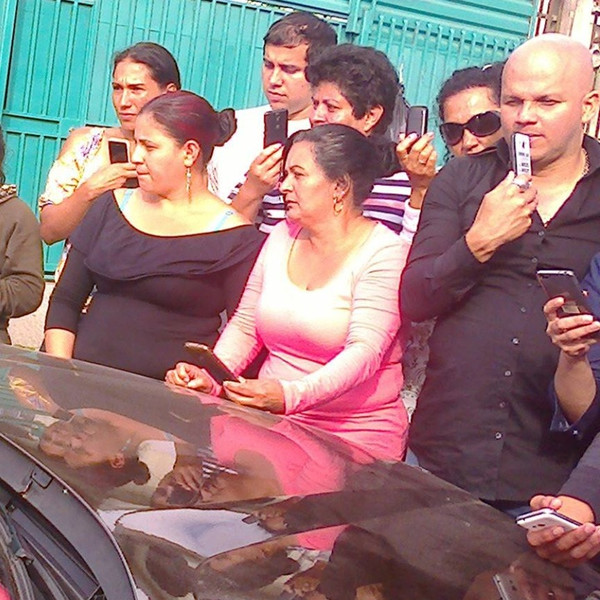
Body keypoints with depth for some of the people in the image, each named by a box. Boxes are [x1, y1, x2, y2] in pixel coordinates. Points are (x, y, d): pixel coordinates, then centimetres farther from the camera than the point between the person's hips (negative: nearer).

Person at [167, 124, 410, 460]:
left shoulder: (384, 252, -7)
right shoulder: (282, 237, 12)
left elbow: (364, 351, -19)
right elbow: (244, 327, 14)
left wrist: (290, 396, -35)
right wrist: (211, 378, -5)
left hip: (357, 437, -5)